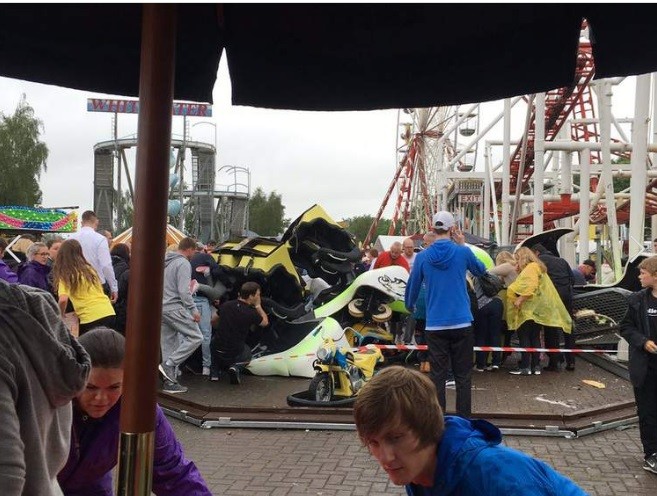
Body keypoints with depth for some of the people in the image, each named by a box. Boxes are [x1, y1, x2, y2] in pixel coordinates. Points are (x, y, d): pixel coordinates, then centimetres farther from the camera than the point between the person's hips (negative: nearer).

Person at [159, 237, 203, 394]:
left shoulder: (165, 262, 16)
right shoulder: (183, 263, -11)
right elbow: (184, 291, -18)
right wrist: (194, 310, -14)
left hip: (162, 308, 9)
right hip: (175, 308, -9)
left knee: (169, 344, 11)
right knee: (195, 337, -3)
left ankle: (170, 382, 11)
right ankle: (169, 364, -9)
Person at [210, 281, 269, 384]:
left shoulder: (226, 305, -2)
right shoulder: (251, 314, -16)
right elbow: (265, 322, 5)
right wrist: (258, 306, 8)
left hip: (215, 350, 3)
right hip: (234, 354, -3)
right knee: (247, 353, 31)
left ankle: (214, 372, 22)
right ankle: (235, 366, -1)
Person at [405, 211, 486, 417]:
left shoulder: (422, 257, -1)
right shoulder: (462, 252, -5)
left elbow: (412, 286, 10)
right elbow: (481, 270, 15)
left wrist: (410, 306, 30)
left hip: (435, 325, 1)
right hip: (462, 323, -1)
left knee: (438, 375, 6)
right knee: (463, 375, 7)